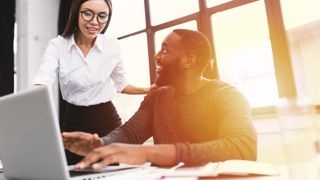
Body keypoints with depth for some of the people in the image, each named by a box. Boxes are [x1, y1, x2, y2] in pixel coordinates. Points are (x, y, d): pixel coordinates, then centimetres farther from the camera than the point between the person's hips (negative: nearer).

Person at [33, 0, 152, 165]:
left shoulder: (113, 46, -4)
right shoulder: (57, 45, -8)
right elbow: (42, 83, -24)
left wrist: (151, 90, -1)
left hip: (107, 121, 0)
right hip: (74, 123, 0)